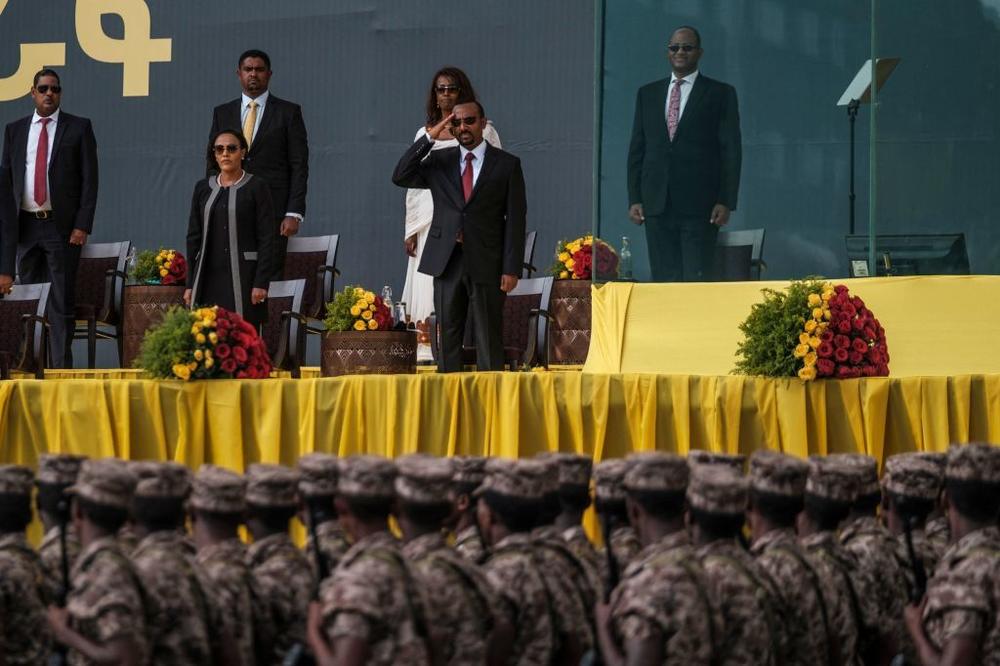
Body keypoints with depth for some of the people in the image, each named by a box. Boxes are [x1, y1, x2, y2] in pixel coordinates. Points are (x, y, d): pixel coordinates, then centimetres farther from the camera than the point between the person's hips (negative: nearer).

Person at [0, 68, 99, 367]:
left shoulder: (79, 128, 3)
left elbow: (89, 178, 0)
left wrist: (82, 225, -10)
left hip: (62, 227, -3)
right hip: (25, 226, 3)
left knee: (62, 302, -5)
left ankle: (60, 366, -5)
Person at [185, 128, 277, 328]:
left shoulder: (256, 188, 1)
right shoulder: (203, 188, 12)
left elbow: (266, 239, -3)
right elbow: (193, 237, 13)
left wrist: (261, 282, -11)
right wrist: (190, 284, 8)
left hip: (242, 277, -3)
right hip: (208, 278, 3)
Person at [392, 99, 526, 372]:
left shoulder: (506, 164, 4)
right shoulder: (439, 161, 12)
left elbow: (516, 218, 1)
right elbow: (400, 177, -1)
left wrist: (511, 269, -6)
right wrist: (429, 138, -6)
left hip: (486, 263, -3)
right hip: (447, 262, 3)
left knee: (488, 339, -1)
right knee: (448, 337, 3)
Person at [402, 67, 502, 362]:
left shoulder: (483, 131, 5)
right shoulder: (424, 134, 16)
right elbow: (414, 184, 17)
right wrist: (411, 230, 10)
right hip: (430, 221, 4)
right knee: (428, 287, -4)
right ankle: (427, 350, -5)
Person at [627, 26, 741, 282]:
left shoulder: (720, 94, 5)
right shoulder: (647, 94, 16)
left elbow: (731, 151, 1)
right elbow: (637, 149, 15)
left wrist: (725, 202, -7)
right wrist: (634, 198, 6)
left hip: (699, 205, -3)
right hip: (656, 204, 4)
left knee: (698, 278, -7)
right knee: (663, 278, 1)